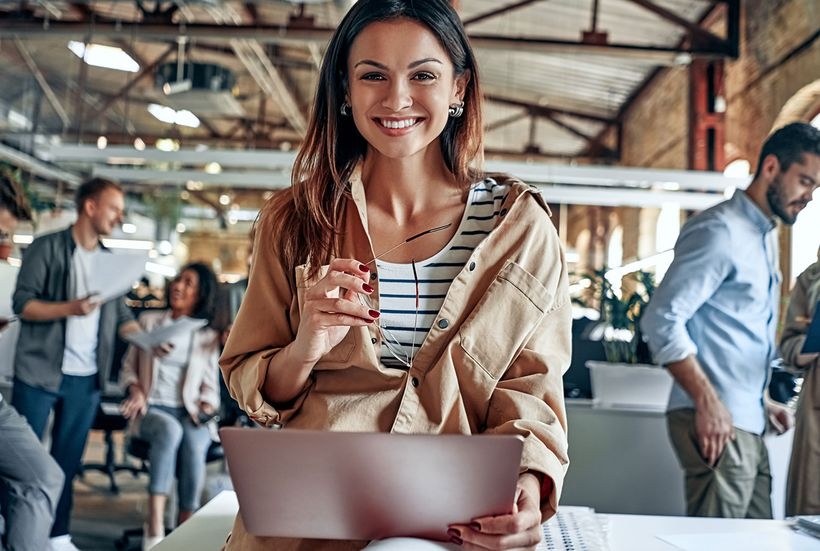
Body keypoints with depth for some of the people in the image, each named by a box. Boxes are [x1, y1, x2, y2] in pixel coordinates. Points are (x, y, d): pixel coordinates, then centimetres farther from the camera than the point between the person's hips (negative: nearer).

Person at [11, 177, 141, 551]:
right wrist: (70, 308, -25)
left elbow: (121, 317, 11)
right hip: (39, 373, -5)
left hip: (86, 379, 5)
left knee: (68, 460, 10)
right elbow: (23, 304, -11)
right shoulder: (47, 247, -4)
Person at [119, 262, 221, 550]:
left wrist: (206, 407, -8)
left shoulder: (208, 335, 12)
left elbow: (210, 386, 13)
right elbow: (129, 366, 16)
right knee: (170, 429, -38)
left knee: (194, 446, -36)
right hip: (151, 410, 0)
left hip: (189, 413, 1)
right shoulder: (148, 320, 12)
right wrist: (135, 389, -4)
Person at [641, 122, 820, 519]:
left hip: (748, 425, 9)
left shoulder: (764, 236, 19)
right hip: (717, 423, -9)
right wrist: (708, 402, -22)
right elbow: (662, 320, -19)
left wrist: (761, 401, 17)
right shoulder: (721, 231, -11)